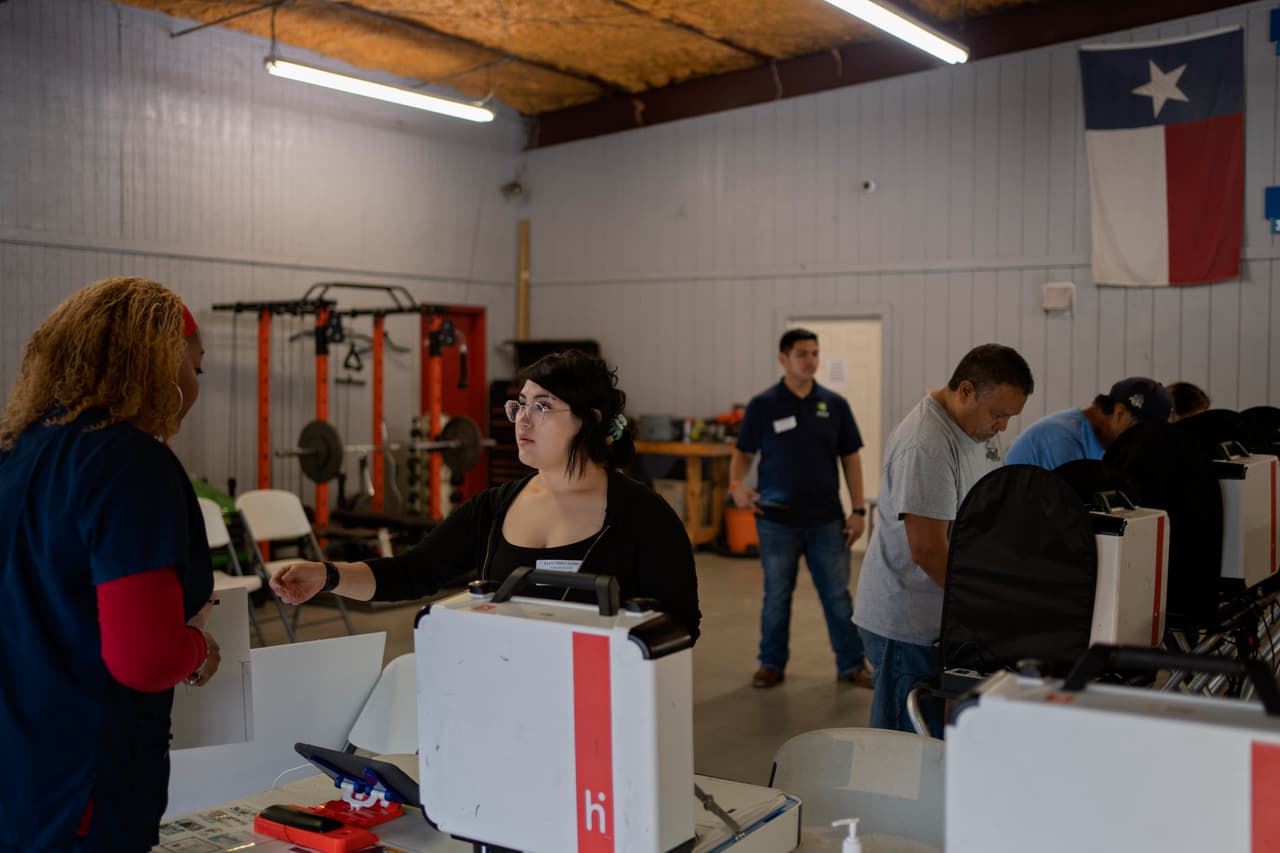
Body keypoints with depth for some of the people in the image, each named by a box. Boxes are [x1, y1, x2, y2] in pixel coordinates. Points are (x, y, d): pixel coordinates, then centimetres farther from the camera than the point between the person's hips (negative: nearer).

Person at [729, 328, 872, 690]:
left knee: (837, 595, 7)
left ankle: (852, 664, 18)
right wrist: (737, 485, -16)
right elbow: (742, 453, 4)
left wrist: (859, 510, 0)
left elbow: (850, 458, 5)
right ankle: (772, 664, 22)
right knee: (777, 596, 9)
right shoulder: (762, 405, -3)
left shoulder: (835, 404, 2)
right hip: (777, 521, -1)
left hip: (827, 520, 1)